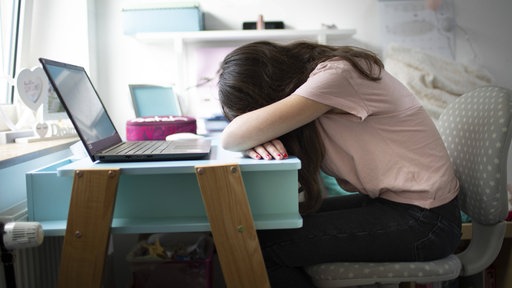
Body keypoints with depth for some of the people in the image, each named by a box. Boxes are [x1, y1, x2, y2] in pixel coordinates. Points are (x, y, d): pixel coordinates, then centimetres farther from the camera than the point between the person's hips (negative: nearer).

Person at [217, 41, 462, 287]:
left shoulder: (336, 75, -22)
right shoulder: (309, 79, 3)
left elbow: (232, 138, -27)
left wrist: (253, 137, -6)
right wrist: (257, 141, -16)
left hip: (424, 221, -8)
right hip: (388, 201, 8)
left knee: (263, 246, -14)